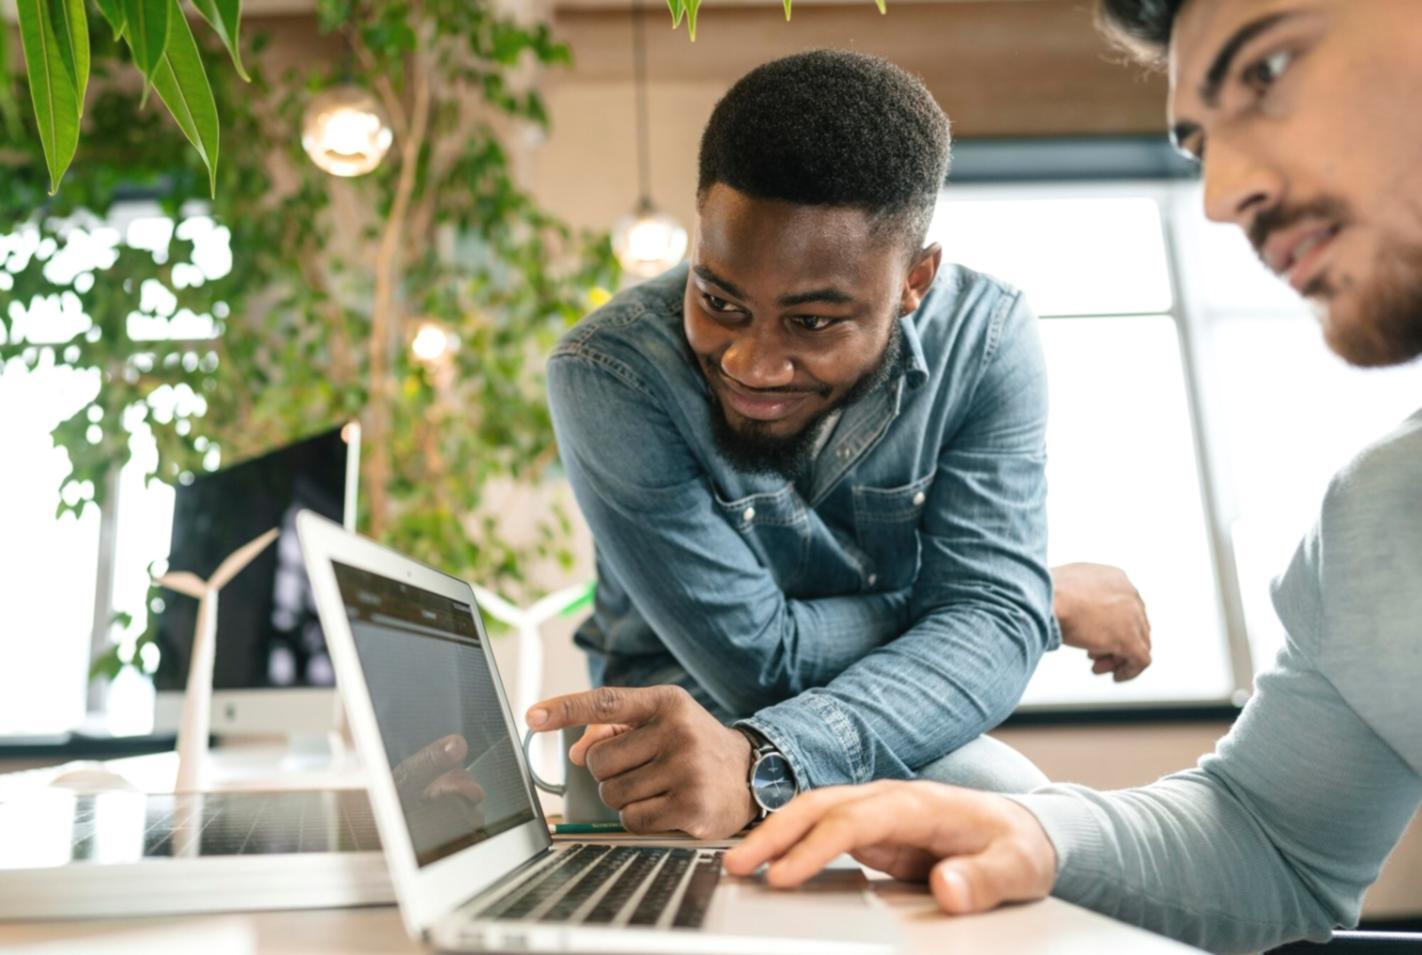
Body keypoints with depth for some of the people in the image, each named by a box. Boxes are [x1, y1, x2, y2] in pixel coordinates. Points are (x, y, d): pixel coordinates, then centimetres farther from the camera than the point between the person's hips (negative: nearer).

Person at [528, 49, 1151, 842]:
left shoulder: (987, 342, -15)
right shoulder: (611, 372, -23)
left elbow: (992, 619, -22)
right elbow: (756, 658, -23)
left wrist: (762, 762, -41)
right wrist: (1054, 601, -14)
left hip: (896, 745, 4)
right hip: (676, 725, -3)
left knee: (1014, 806, -27)